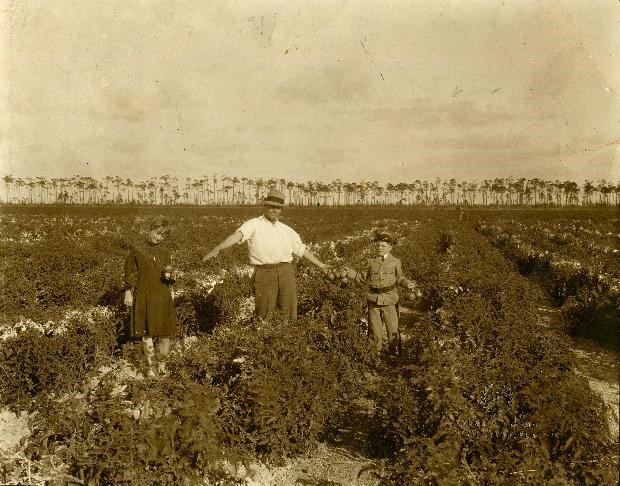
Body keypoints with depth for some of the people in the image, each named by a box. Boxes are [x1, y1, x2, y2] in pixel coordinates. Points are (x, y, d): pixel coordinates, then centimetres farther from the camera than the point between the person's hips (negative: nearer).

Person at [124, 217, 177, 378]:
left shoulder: (165, 251, 4)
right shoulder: (137, 249, -3)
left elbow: (169, 274, 8)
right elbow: (130, 272, 4)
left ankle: (162, 363, 23)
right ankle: (151, 365, 22)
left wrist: (170, 276, -15)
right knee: (146, 333, 7)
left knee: (165, 333, 2)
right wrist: (128, 292, 1)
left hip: (162, 296, 2)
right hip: (143, 296, -1)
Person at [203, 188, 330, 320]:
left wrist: (321, 265, 25)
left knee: (289, 314, 3)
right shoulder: (254, 224, 2)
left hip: (286, 272, 4)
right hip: (264, 273, -4)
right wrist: (218, 248, -33)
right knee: (265, 315, 0)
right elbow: (239, 235, -16)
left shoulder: (287, 230, 18)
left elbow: (301, 249, 24)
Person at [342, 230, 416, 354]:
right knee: (374, 327, 10)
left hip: (389, 299, -1)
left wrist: (407, 283, -8)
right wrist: (351, 273, -5)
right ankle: (375, 351, 24)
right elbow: (362, 278, 9)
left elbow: (399, 278, 10)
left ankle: (394, 350, 21)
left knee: (392, 326, 4)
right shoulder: (370, 261, 4)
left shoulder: (395, 262, 3)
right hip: (374, 298, 1)